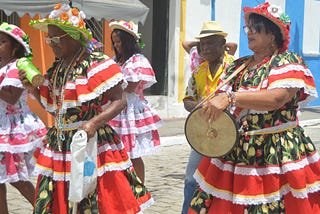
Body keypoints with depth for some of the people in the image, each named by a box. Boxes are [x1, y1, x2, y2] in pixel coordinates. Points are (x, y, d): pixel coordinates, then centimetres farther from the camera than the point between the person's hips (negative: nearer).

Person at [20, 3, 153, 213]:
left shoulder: (97, 64, -12)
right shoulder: (56, 68, 12)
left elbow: (119, 101, -14)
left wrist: (93, 123, -27)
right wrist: (34, 89, 5)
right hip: (59, 147, 7)